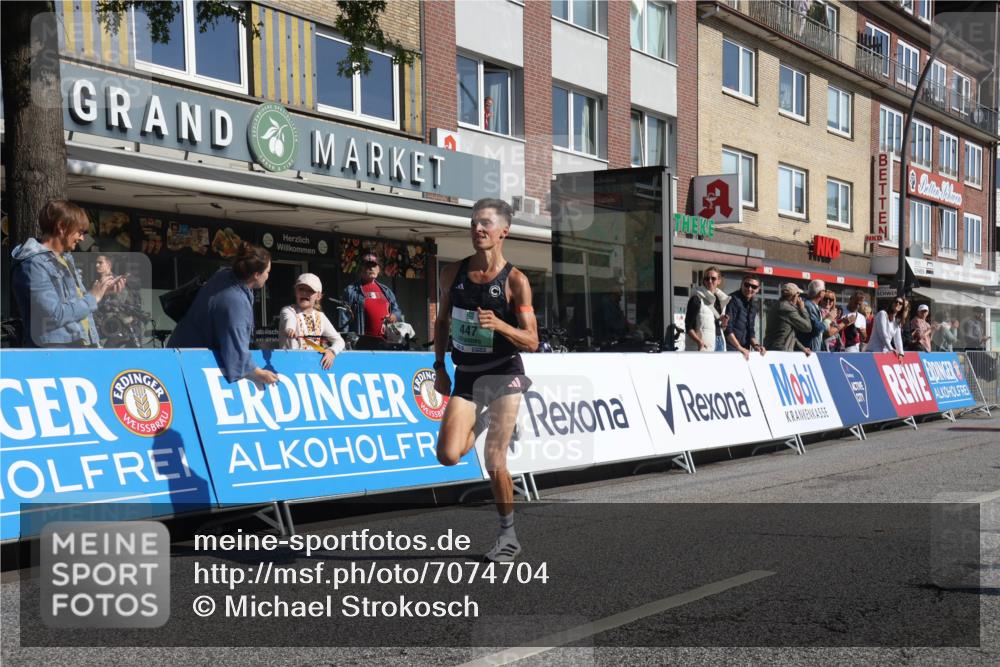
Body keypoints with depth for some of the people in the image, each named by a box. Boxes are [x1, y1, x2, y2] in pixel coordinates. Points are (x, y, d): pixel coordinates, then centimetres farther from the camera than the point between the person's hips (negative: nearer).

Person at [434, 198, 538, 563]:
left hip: (504, 375, -3)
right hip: (465, 376, 3)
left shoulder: (515, 281, -10)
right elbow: (442, 321, 16)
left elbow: (531, 342, -10)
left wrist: (499, 324, -27)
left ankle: (508, 535, 16)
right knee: (448, 456, -12)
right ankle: (477, 426, 24)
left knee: (494, 462, -5)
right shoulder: (454, 272, 3)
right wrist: (439, 365, 10)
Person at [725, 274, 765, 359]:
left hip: (744, 352, 8)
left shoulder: (752, 307, 17)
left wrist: (755, 345, 0)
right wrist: (739, 347, -19)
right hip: (729, 349, -8)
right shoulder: (732, 299, -9)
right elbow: (727, 328, -17)